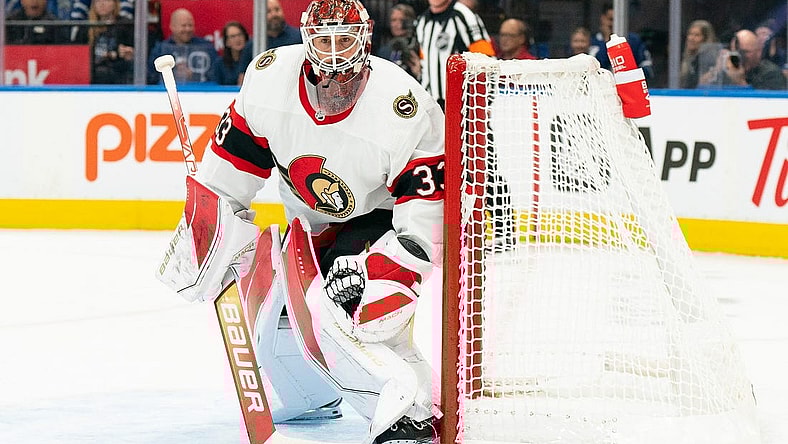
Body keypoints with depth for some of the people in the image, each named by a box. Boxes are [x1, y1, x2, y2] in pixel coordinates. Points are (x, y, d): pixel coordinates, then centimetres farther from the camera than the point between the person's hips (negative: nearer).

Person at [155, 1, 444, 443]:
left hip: (383, 220, -6)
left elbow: (426, 224, -28)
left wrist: (371, 274, -37)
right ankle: (313, 394, 43)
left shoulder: (407, 111, -31)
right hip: (312, 224, 6)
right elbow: (229, 167, -3)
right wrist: (205, 232, -3)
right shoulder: (270, 79, -18)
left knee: (340, 312, -30)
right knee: (276, 324, 11)